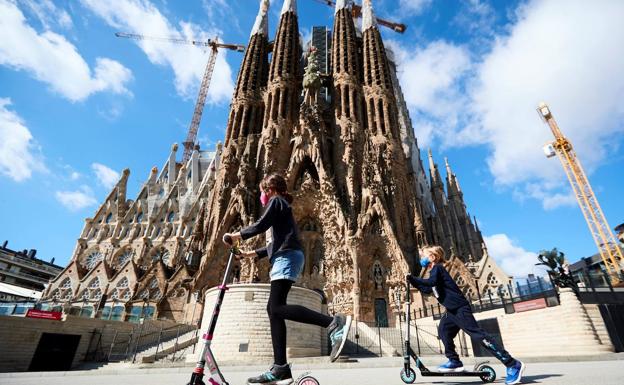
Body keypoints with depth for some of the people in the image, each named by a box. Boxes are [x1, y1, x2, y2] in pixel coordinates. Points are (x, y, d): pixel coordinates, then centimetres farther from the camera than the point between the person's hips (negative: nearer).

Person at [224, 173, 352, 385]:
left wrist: (236, 235, 6)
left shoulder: (276, 200, 5)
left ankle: (334, 323, -28)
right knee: (273, 309, 4)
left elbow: (261, 225, -8)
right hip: (285, 258, 10)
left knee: (277, 308, -19)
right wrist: (250, 254, 33)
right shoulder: (281, 207, 31)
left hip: (287, 257, -10)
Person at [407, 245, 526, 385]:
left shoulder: (437, 268, -10)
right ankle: (455, 361, 20)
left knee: (478, 335, -11)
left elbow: (431, 282, -29)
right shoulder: (435, 271, 19)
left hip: (460, 308, -10)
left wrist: (412, 277, -23)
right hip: (452, 310, 10)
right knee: (443, 330, 13)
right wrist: (413, 280, 16)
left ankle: (514, 365, -7)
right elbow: (427, 289, 24)